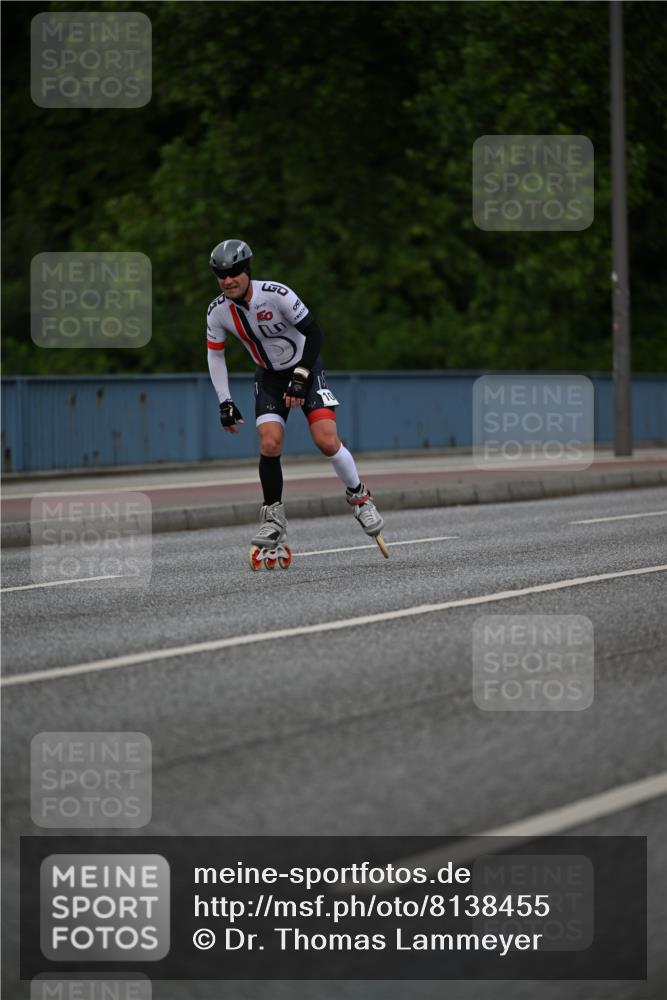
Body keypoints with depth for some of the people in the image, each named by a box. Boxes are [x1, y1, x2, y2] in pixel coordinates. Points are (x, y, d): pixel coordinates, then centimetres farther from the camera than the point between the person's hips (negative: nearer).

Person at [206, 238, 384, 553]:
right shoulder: (218, 311, -13)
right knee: (270, 443, -17)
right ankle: (273, 517, -1)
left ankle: (359, 496, 9)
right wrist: (225, 403, -2)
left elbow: (314, 333, -19)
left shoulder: (276, 294, -27)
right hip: (269, 377, 3)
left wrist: (300, 378, -23)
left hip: (305, 368, -3)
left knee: (327, 441, -16)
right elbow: (215, 355, 2)